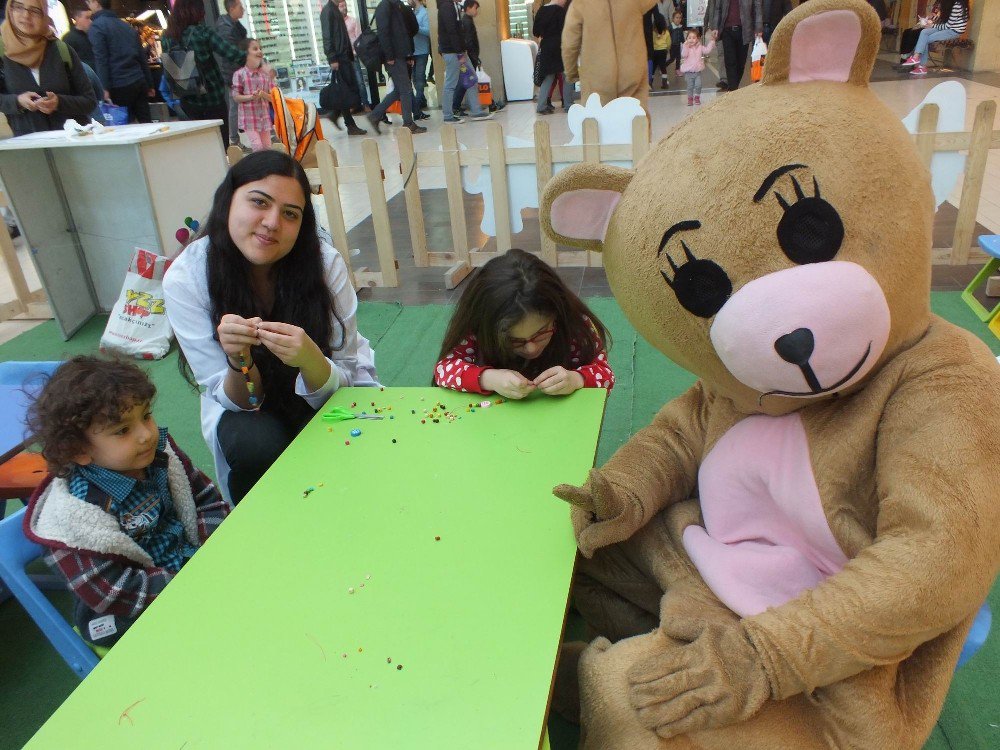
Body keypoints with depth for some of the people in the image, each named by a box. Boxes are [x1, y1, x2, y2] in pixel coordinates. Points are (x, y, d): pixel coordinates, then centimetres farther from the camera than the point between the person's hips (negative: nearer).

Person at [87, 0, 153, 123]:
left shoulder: (96, 26, -3)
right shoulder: (126, 25, 18)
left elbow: (101, 60, -12)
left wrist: (105, 88, -14)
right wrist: (149, 84, 20)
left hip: (119, 86, -6)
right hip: (139, 81, 6)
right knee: (146, 122, 6)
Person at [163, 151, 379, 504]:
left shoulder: (325, 263, -24)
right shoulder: (184, 279, -21)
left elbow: (343, 382, -19)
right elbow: (237, 402, -17)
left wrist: (309, 358, -42)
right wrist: (240, 361, -40)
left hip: (332, 398, 1)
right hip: (244, 411, 0)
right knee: (254, 442, -30)